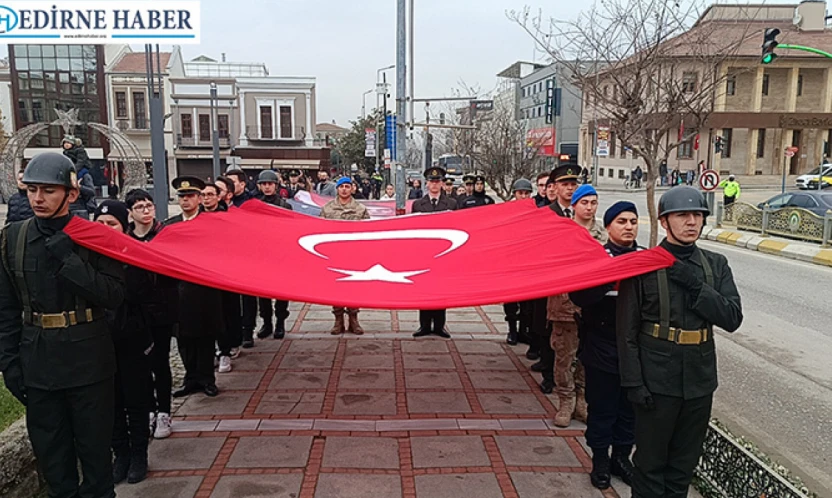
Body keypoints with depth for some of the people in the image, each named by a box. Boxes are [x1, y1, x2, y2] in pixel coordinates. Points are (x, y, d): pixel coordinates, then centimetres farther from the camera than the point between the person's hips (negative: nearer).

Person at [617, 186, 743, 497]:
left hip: (700, 380, 4)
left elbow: (732, 318, -6)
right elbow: (627, 331, -9)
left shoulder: (716, 265, 5)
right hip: (656, 381, -4)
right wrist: (633, 382, -13)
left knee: (685, 463, 18)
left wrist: (695, 285, -17)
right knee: (651, 462, 9)